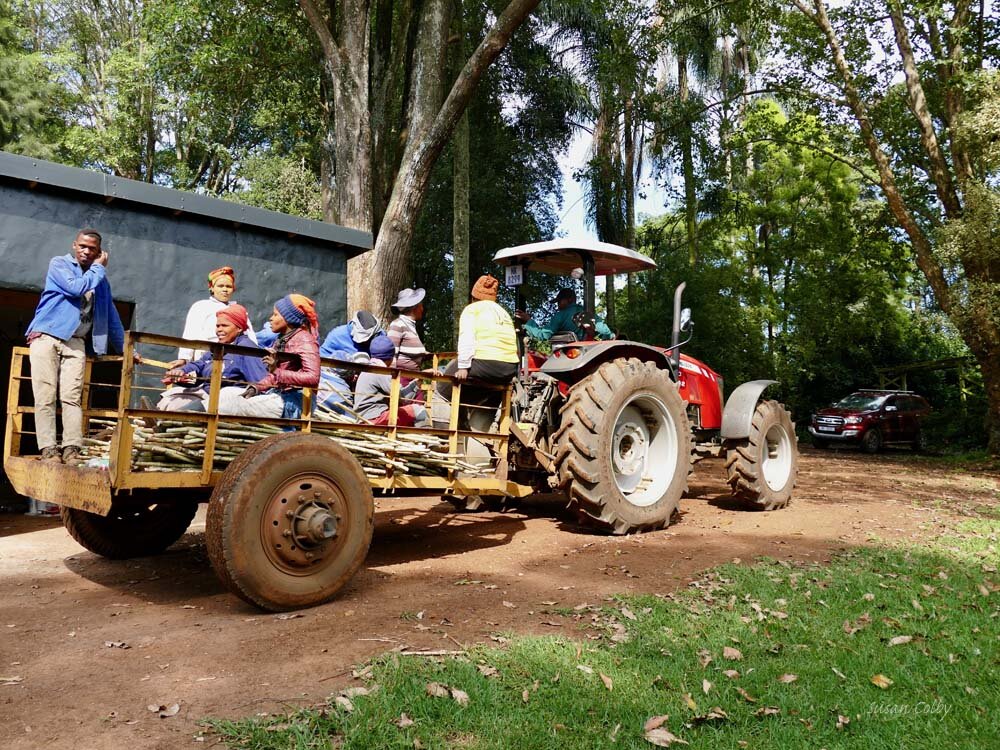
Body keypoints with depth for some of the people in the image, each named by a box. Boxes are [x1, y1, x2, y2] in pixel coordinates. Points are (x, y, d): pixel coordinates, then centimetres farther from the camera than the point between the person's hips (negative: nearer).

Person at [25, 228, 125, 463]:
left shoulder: (101, 280, 20)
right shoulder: (59, 264, 5)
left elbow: (111, 316, 24)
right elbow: (76, 287, -14)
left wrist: (124, 347, 21)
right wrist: (99, 268, 0)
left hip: (76, 342, 3)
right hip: (46, 336, -3)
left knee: (72, 397, -11)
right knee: (45, 396, -10)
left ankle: (71, 449, -17)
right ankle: (48, 449, -14)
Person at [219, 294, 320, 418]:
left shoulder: (303, 339, -12)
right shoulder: (283, 338, 15)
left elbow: (312, 378, -26)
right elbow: (273, 376, 17)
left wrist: (277, 371, -29)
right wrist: (256, 388, -1)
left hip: (290, 401, -9)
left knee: (234, 405, -19)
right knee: (227, 393, 9)